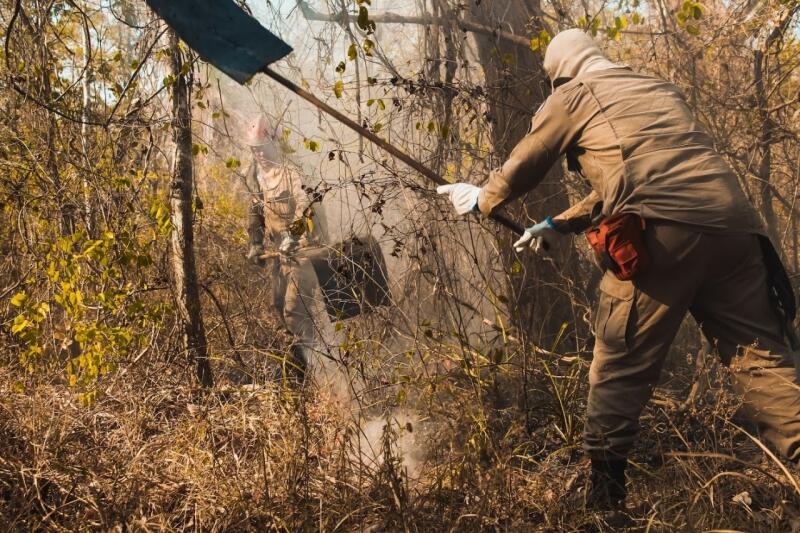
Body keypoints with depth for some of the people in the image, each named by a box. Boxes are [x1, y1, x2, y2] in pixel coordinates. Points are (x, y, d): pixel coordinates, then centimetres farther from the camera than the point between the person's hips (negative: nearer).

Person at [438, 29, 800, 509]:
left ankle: (605, 493, 8)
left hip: (661, 233, -5)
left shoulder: (573, 96, 17)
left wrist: (481, 199, 48)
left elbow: (522, 169, 27)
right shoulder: (662, 90, 34)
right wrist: (558, 225, 50)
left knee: (622, 365, 4)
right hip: (734, 226, 5)